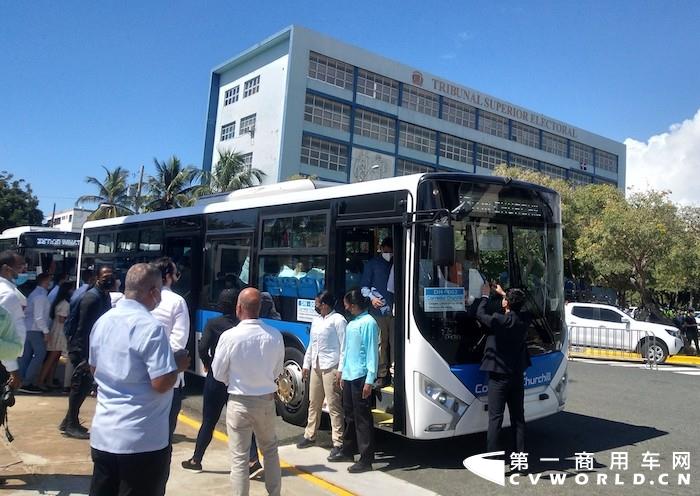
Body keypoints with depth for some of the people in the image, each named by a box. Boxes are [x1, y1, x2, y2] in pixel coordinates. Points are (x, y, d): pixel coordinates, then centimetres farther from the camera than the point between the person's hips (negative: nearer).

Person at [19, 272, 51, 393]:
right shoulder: (41, 296, -16)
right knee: (40, 354, -7)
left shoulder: (35, 293, 13)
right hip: (35, 330, -10)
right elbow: (39, 317, -21)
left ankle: (21, 381, 17)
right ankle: (27, 383, -5)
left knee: (26, 355, 12)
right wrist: (46, 331, -16)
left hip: (28, 329, 10)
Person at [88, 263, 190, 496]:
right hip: (142, 440, -7)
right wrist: (178, 365, -4)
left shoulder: (102, 321, 6)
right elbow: (162, 383, -22)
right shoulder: (151, 327, -19)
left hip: (103, 434, 8)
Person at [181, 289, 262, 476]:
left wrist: (207, 364, 3)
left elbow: (202, 348, -15)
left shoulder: (213, 324, -6)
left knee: (208, 421, 13)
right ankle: (253, 460, -3)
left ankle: (196, 460, 27)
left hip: (216, 378, -1)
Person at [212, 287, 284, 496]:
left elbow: (218, 373, -4)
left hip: (239, 402, -3)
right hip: (266, 400, 3)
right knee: (270, 450, 21)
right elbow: (277, 371, 3)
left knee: (239, 457, 8)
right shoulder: (275, 336, -10)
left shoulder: (229, 336, -17)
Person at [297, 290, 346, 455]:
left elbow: (343, 346, -11)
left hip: (331, 367, -8)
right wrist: (306, 364, 17)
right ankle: (310, 436, 30)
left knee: (334, 406, -4)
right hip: (316, 366, 8)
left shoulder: (338, 320, -8)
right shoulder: (316, 320, 16)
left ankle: (338, 442, 2)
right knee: (314, 403, 17)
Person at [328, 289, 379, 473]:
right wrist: (341, 370, 20)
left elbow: (372, 352, -16)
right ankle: (347, 450, 33)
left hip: (360, 377, -9)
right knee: (349, 414, 19)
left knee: (362, 417, -2)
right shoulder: (351, 323, 13)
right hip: (348, 376, 9)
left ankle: (366, 459, 6)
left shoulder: (368, 323, -13)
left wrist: (369, 381, -18)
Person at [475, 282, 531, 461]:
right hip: (517, 376, 5)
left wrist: (485, 296, 13)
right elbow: (517, 309, 19)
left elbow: (480, 314, -2)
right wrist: (503, 293, 28)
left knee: (495, 418, -1)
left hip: (499, 377, -5)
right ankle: (520, 454, 20)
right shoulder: (524, 320, -3)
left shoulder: (498, 320, -18)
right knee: (518, 417, 13)